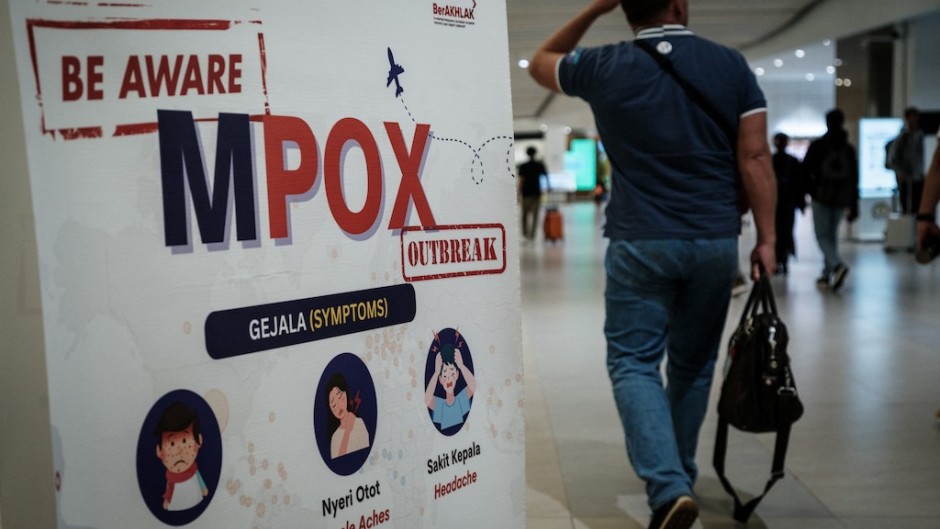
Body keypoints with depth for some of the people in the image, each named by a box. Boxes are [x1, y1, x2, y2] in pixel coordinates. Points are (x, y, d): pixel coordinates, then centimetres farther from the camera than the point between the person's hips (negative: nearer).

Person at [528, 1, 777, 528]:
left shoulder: (604, 66, -2)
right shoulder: (731, 64, 1)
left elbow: (541, 63, 18)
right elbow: (755, 157, -2)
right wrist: (767, 238, 2)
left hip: (640, 243, -2)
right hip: (716, 241, 3)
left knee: (634, 363, 3)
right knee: (694, 364, 16)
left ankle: (669, 487, -12)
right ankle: (681, 475, 30)